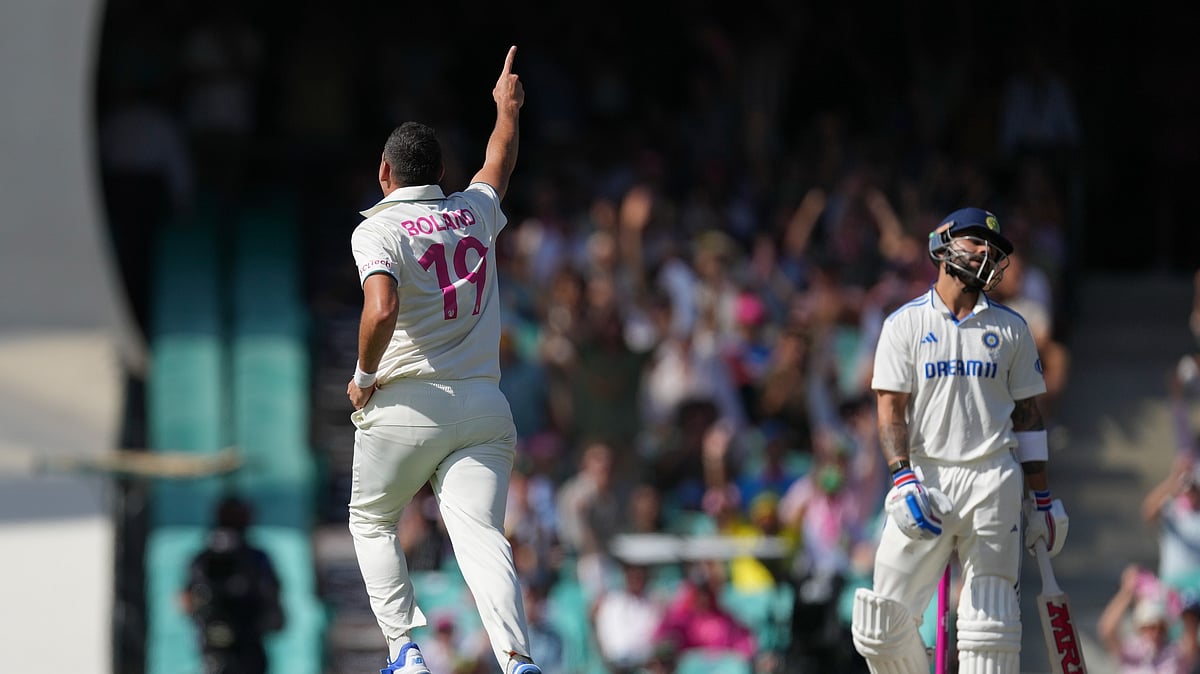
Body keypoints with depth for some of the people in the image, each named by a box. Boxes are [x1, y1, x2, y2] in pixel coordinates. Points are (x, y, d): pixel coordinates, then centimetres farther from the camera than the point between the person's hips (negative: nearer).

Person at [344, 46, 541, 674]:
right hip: (483, 409, 3)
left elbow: (381, 311, -24)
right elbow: (498, 165, 35)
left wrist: (364, 376, -7)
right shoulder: (474, 215, 12)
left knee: (371, 522, 21)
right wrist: (507, 108, 54)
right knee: (480, 535, -11)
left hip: (404, 407, -3)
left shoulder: (378, 230, -5)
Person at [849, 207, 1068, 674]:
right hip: (924, 478, -1)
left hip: (992, 479, 1)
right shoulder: (905, 324, 7)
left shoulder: (1010, 329, 12)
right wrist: (902, 479, -15)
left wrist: (1041, 497, 9)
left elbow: (1027, 414, 14)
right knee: (885, 623, -6)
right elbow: (891, 408, 0)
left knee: (989, 617, -7)